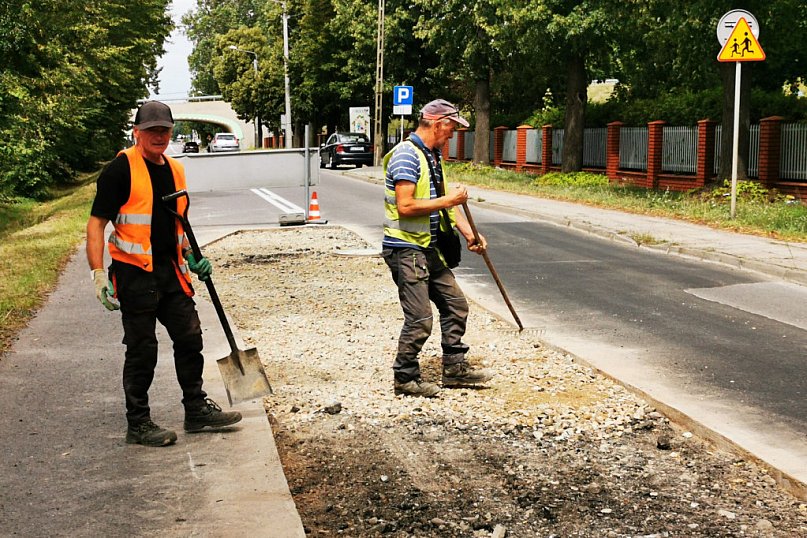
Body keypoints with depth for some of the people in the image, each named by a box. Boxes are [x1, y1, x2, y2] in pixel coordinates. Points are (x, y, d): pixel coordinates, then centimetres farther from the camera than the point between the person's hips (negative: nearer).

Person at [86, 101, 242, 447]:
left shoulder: (175, 170, 11)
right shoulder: (121, 169, -12)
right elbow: (96, 224, -14)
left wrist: (191, 257, 15)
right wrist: (98, 273, -21)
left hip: (171, 273, 7)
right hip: (135, 274, -7)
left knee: (189, 339, 12)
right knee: (142, 351, 1)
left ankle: (197, 410, 26)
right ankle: (138, 425, 14)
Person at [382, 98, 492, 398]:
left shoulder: (433, 156, 15)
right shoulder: (407, 155, -17)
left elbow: (444, 200, 19)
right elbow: (405, 206, -26)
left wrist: (468, 233, 9)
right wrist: (448, 200, -18)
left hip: (428, 249, 10)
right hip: (405, 249, -10)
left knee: (455, 305, 14)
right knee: (419, 320, -7)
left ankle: (455, 369, 25)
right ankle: (405, 378, 8)